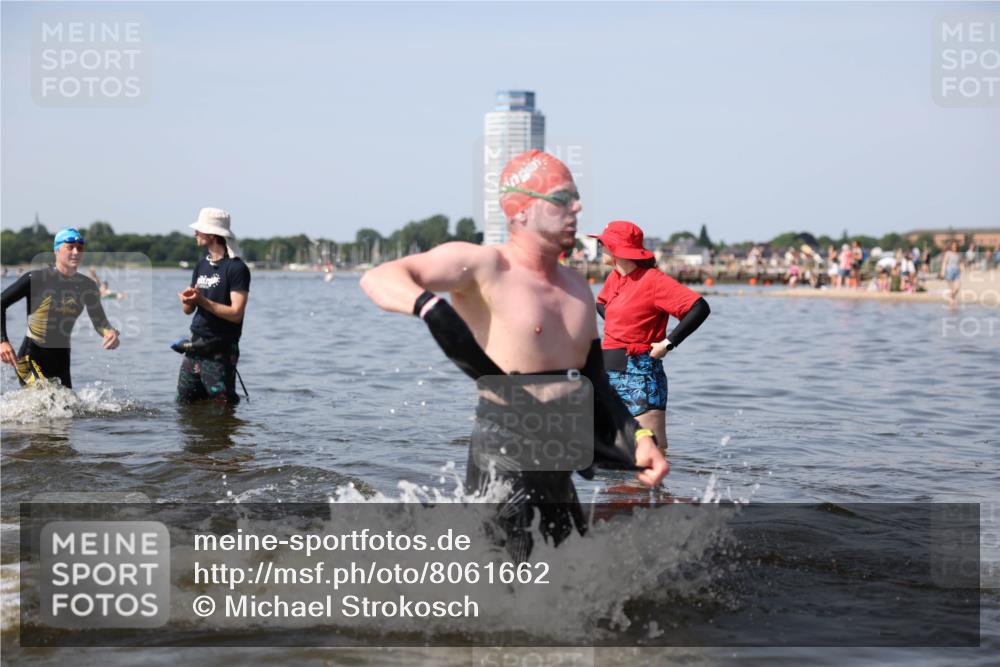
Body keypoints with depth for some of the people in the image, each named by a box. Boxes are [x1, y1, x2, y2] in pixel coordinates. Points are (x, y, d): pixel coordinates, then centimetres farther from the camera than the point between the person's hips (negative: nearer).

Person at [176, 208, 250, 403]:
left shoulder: (236, 268, -11)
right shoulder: (202, 265, 14)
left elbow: (236, 313, -18)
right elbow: (188, 310, 16)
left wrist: (202, 301, -22)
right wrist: (187, 300, -8)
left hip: (220, 352, -8)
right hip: (195, 347, 8)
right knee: (184, 402, 11)